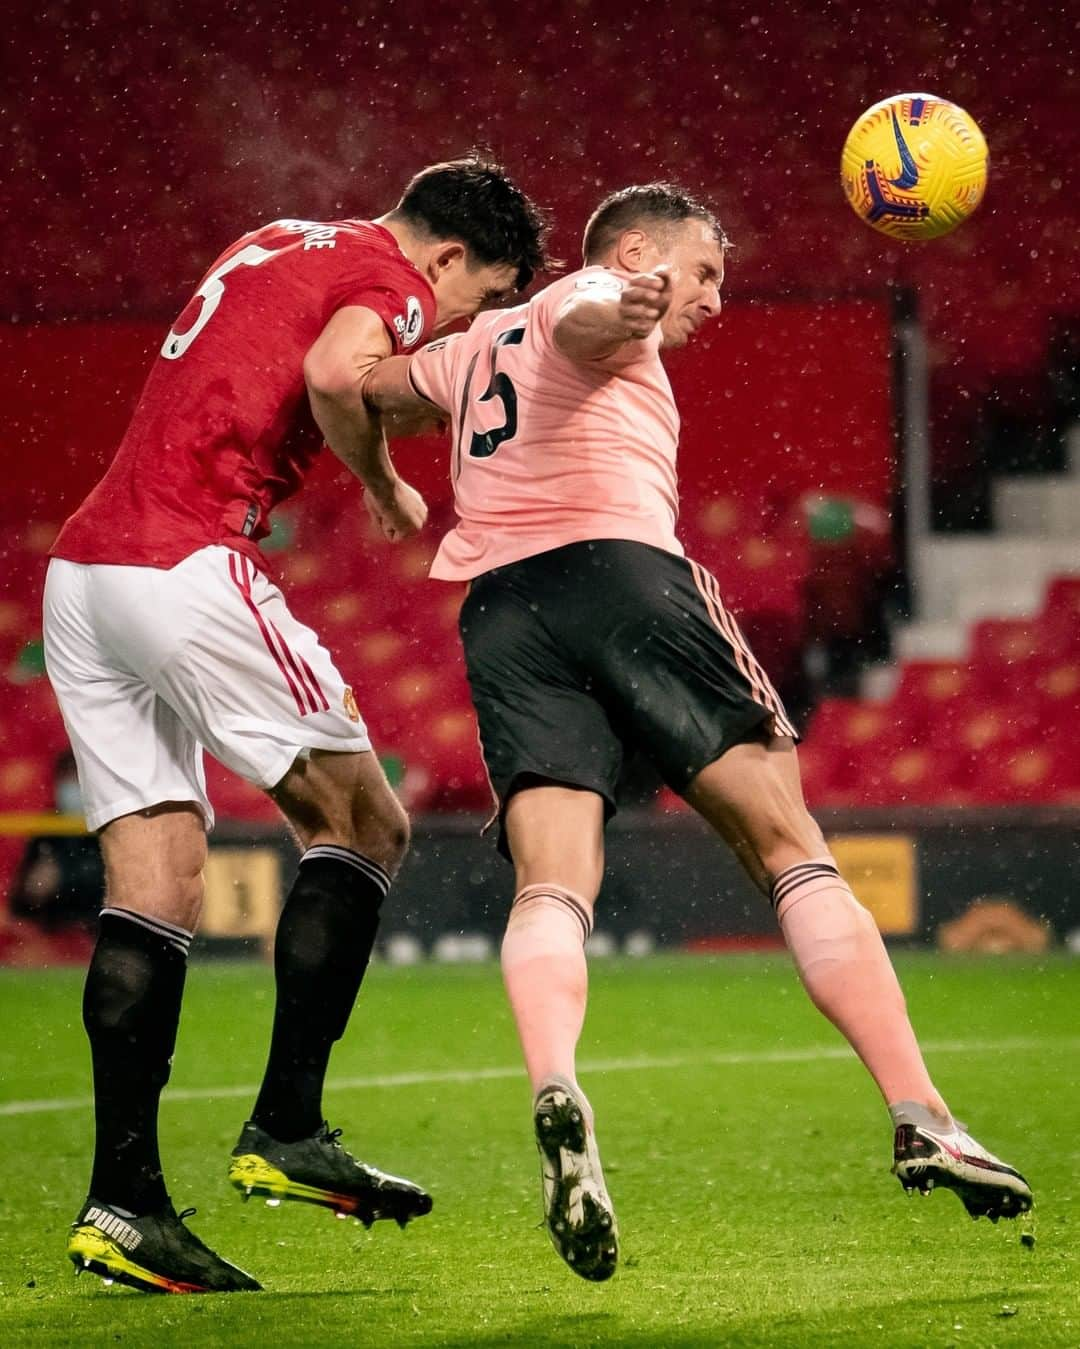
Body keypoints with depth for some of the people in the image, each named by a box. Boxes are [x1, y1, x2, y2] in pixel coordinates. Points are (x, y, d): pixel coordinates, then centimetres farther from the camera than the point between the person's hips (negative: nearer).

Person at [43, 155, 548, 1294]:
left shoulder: (273, 246, 25)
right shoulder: (388, 278, -3)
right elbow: (332, 374, -22)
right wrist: (386, 488, -4)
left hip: (79, 569, 9)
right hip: (185, 567, -9)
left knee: (153, 889, 4)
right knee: (363, 825, 3)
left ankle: (122, 1200, -3)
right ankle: (287, 1130, -2)